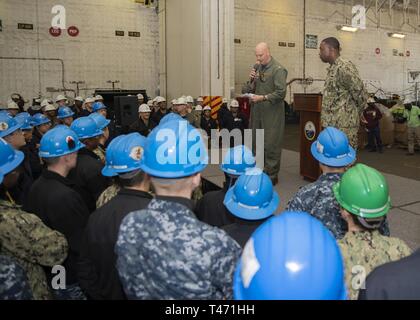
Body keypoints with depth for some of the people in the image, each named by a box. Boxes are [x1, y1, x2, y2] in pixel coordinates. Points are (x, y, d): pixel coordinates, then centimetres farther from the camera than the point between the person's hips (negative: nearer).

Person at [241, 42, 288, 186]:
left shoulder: (278, 70, -8)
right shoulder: (257, 68, 12)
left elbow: (281, 93, -16)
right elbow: (246, 91, 13)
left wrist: (263, 97, -20)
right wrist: (251, 80, -5)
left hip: (272, 113, -7)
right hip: (257, 112, 7)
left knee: (271, 145, -1)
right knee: (256, 143, 13)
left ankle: (272, 176, 11)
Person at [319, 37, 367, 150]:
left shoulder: (345, 67, -15)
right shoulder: (332, 68, 14)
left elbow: (361, 95, -15)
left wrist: (353, 114, -2)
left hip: (343, 127, -9)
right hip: (332, 126, 9)